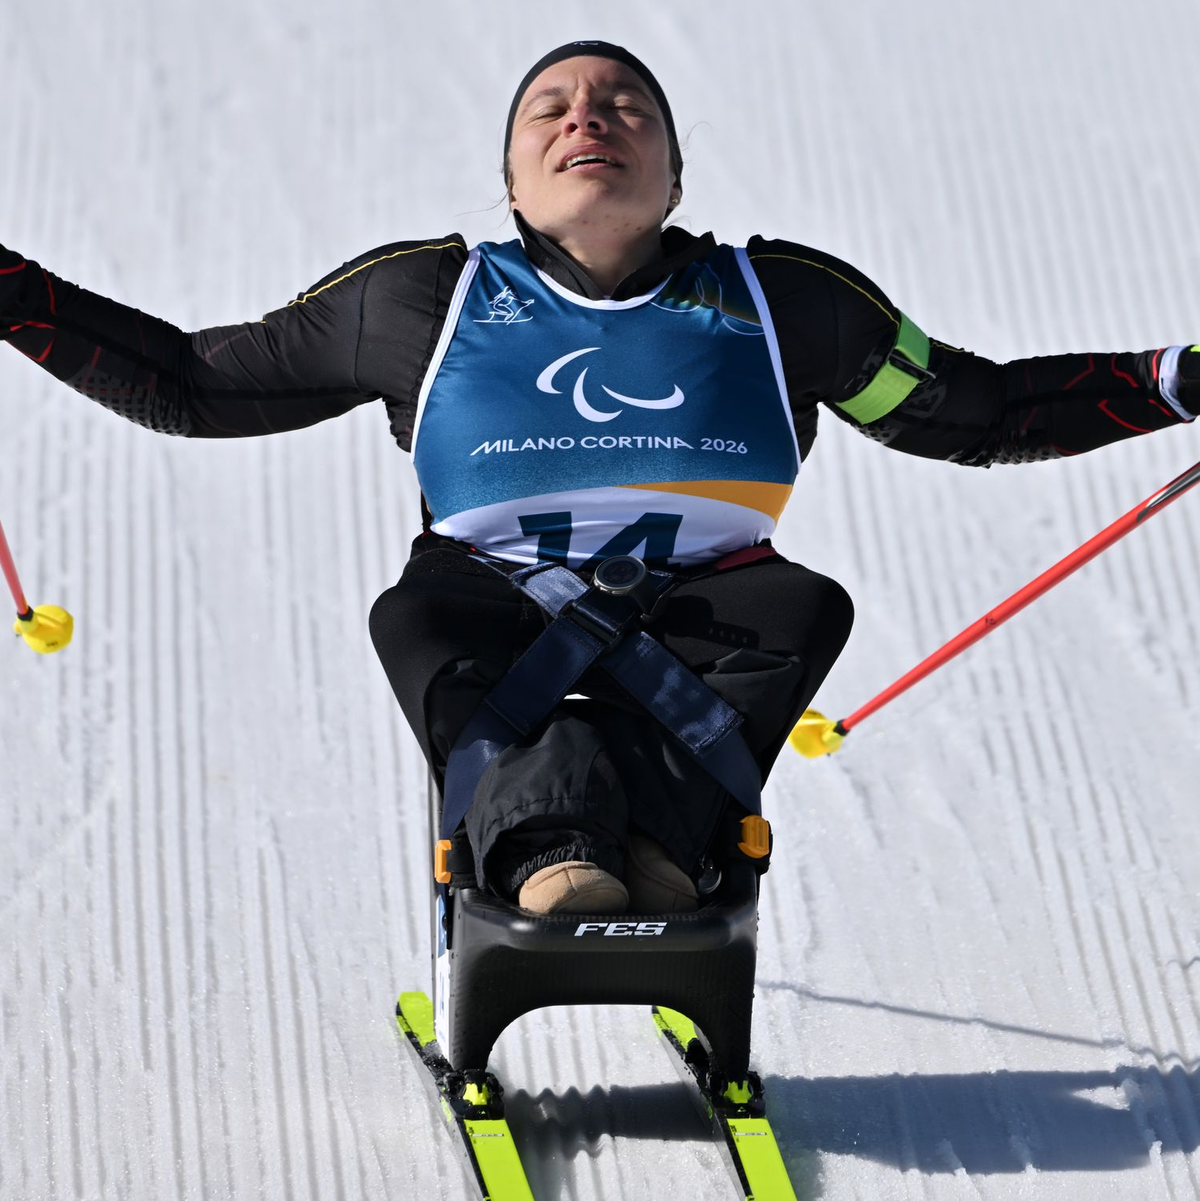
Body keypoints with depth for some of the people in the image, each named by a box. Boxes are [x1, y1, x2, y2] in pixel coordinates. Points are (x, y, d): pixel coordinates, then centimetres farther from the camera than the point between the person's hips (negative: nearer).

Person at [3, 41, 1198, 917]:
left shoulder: (781, 302, 11)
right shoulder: (419, 299, 9)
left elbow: (974, 408, 20)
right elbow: (192, 384, 15)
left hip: (702, 631, 1)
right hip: (500, 620, -1)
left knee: (805, 606, -28)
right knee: (420, 616, -31)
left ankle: (643, 826, -41)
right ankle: (548, 839, -48)